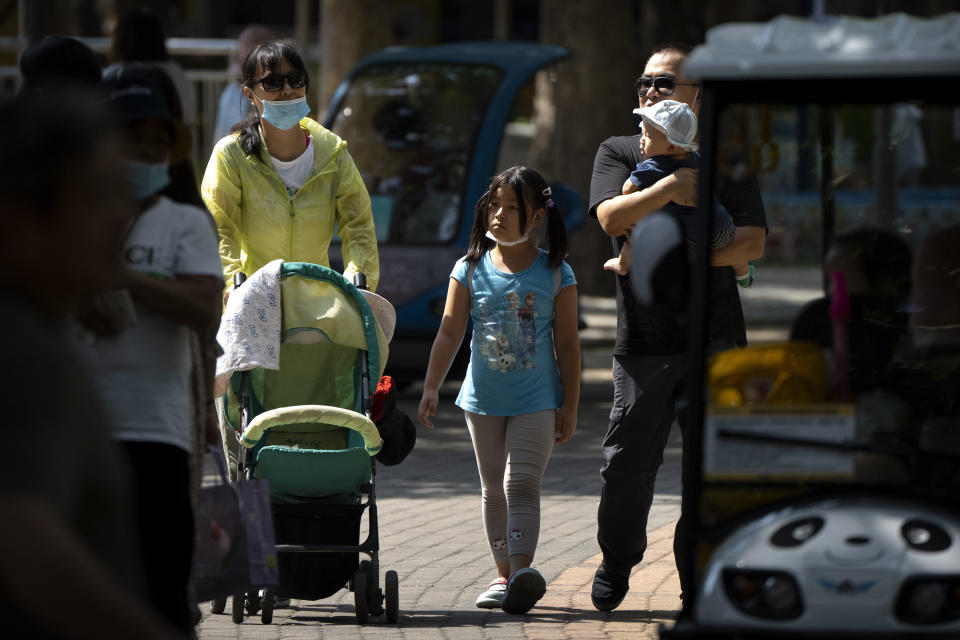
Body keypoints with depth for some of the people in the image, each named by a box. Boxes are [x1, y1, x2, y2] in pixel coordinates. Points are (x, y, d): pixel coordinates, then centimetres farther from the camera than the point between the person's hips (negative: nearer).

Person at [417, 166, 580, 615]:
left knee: (522, 482, -16)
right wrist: (431, 387, -5)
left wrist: (570, 406, -3)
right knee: (494, 488, 9)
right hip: (484, 397, 3)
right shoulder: (471, 269, 2)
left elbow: (567, 345, -1)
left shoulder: (556, 275, -3)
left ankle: (522, 568, -28)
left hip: (536, 400, -3)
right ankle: (504, 574, 16)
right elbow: (450, 332, 2)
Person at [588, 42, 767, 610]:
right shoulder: (618, 153, 12)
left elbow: (754, 241, -2)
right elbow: (611, 217, -8)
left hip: (715, 335, 0)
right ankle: (616, 566, 20)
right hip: (643, 338, 0)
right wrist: (669, 189, -21)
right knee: (628, 463, -2)